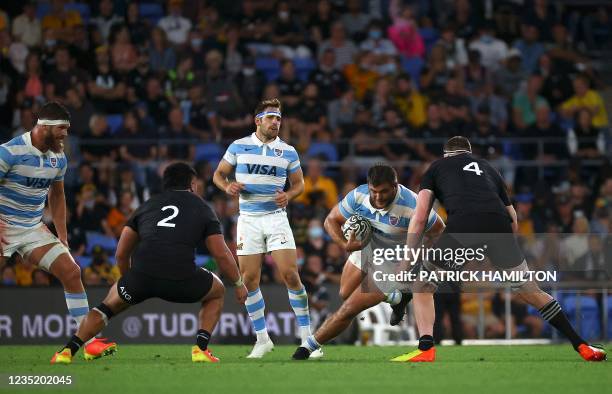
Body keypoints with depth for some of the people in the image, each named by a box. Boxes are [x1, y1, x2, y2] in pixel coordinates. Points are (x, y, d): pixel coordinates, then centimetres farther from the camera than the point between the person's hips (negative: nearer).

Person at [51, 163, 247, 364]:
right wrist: (239, 283, 29)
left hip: (142, 276, 2)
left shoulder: (147, 205, 26)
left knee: (111, 304, 30)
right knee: (217, 292, 29)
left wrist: (131, 283, 43)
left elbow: (121, 254, 26)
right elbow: (222, 254, 14)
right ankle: (200, 349, 12)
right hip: (180, 280, -2)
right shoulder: (202, 208, 19)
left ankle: (67, 351, 16)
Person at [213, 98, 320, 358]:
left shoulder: (288, 151, 4)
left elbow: (298, 182, 12)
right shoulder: (238, 147, 3)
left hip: (276, 217, -1)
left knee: (290, 275, -12)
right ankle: (262, 339, 11)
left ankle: (306, 337, -2)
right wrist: (228, 187, -11)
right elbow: (218, 173, 11)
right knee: (249, 280, -1)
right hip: (248, 219, 1)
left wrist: (288, 195, -9)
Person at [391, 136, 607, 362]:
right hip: (499, 227, 3)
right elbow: (514, 222, 31)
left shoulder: (436, 168, 28)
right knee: (529, 291, 18)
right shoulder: (487, 168, 36)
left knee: (422, 286, 15)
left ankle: (425, 349, -4)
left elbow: (420, 218, 14)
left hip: (461, 226, -3)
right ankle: (581, 345, 16)